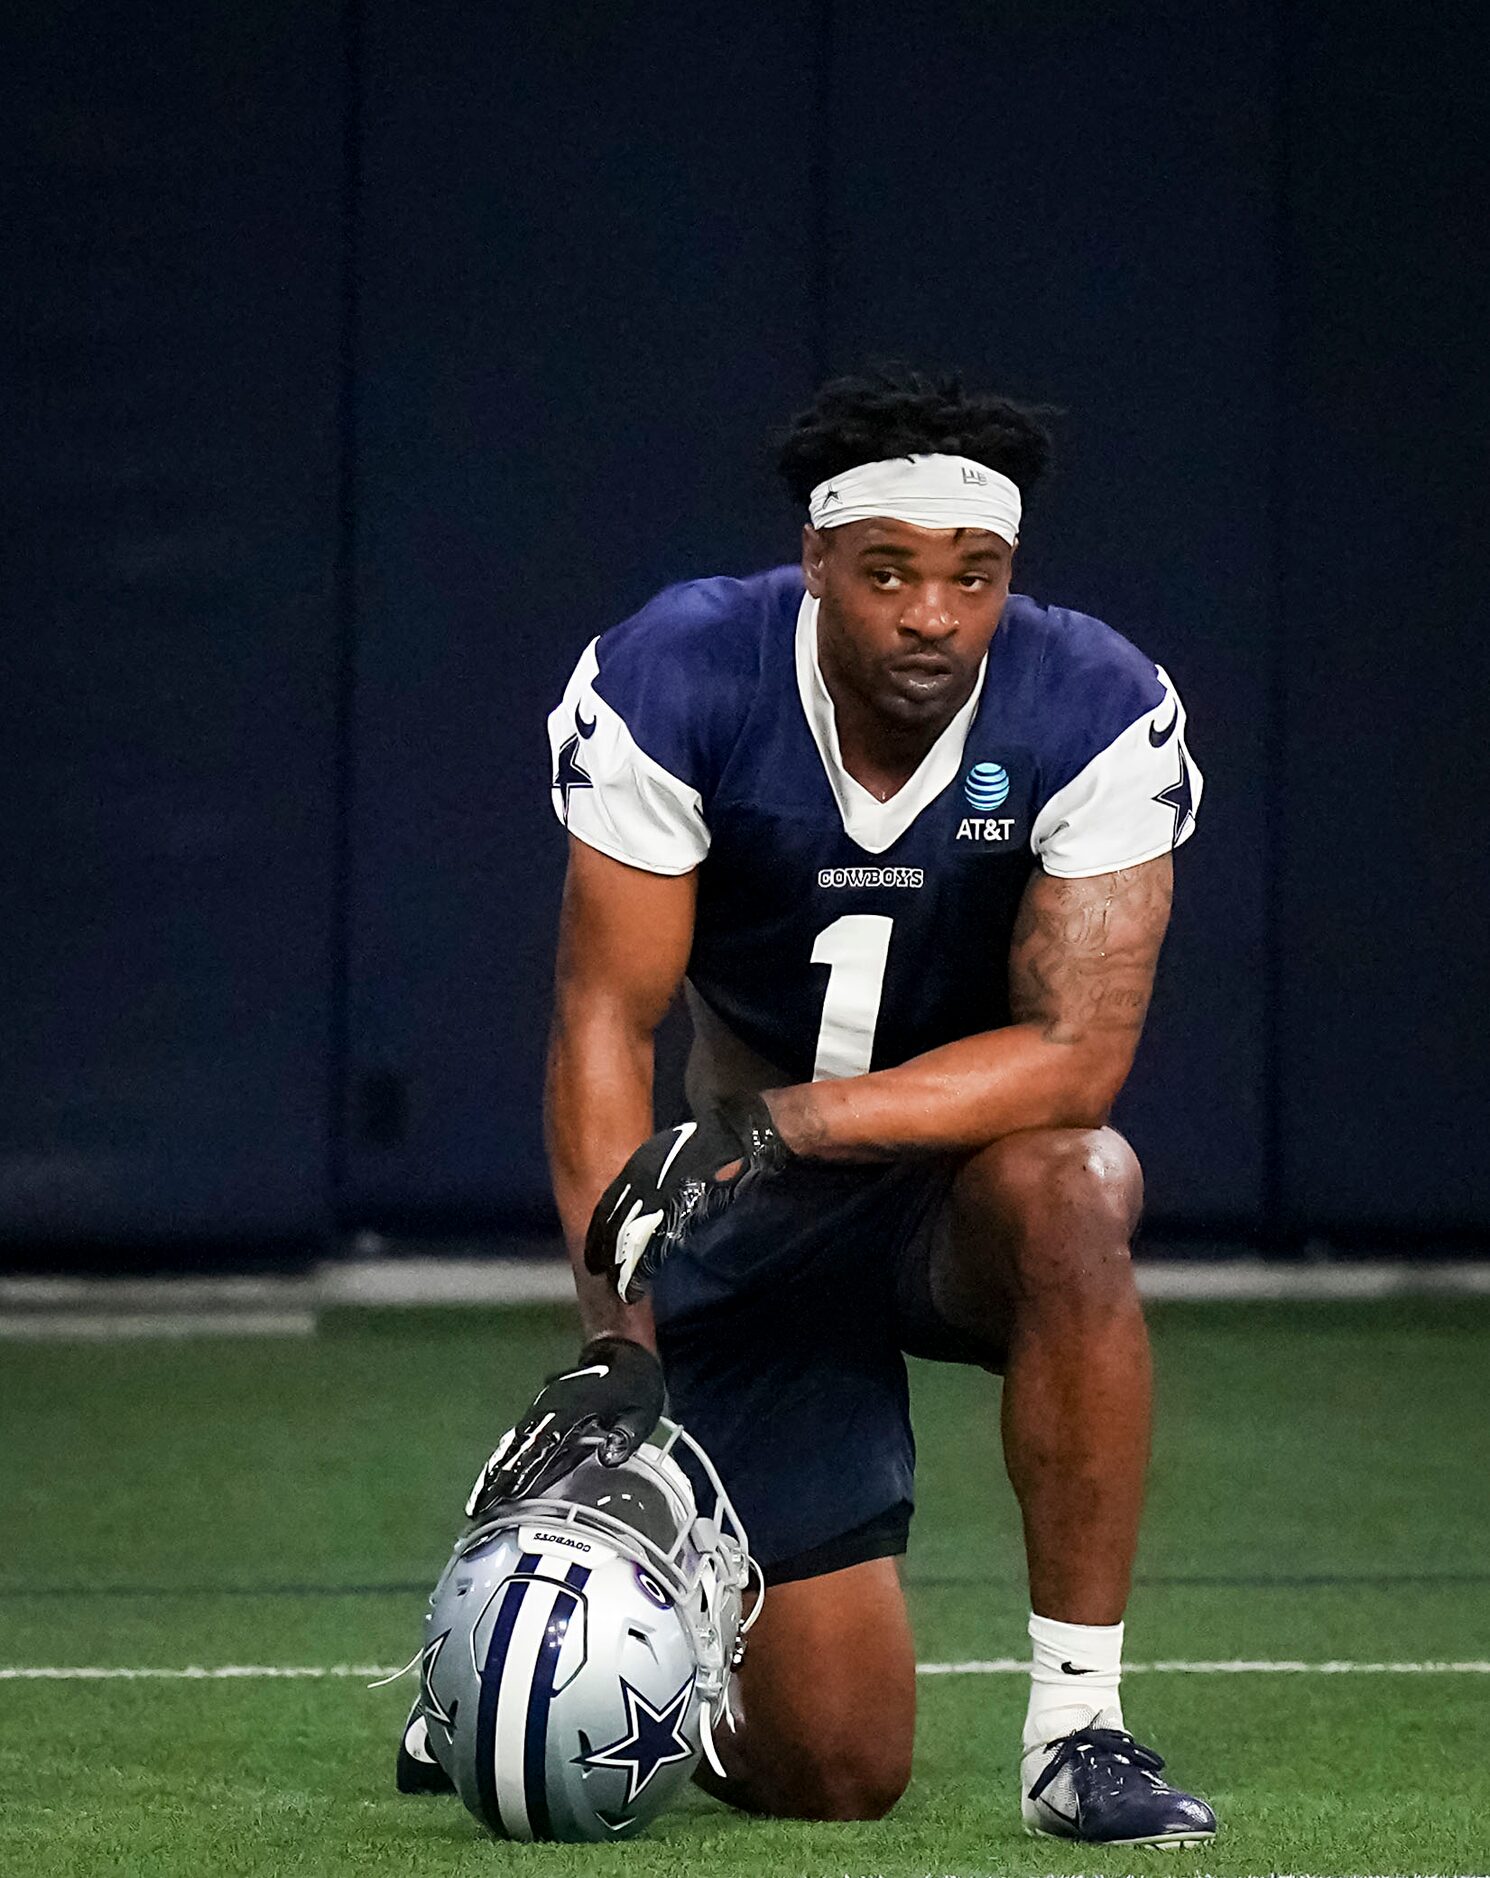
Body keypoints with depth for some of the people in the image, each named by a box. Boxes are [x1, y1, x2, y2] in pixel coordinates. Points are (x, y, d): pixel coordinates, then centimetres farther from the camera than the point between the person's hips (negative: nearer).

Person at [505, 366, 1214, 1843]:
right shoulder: (671, 683, -20)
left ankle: (1077, 1727, -27)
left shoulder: (1101, 713, -20)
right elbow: (606, 1018, -18)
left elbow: (1074, 1051, -25)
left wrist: (781, 1123, -37)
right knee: (834, 1774, -5)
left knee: (1071, 1190, -39)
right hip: (748, 1222, -1)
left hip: (964, 1180, 1)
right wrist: (612, 1346, -28)